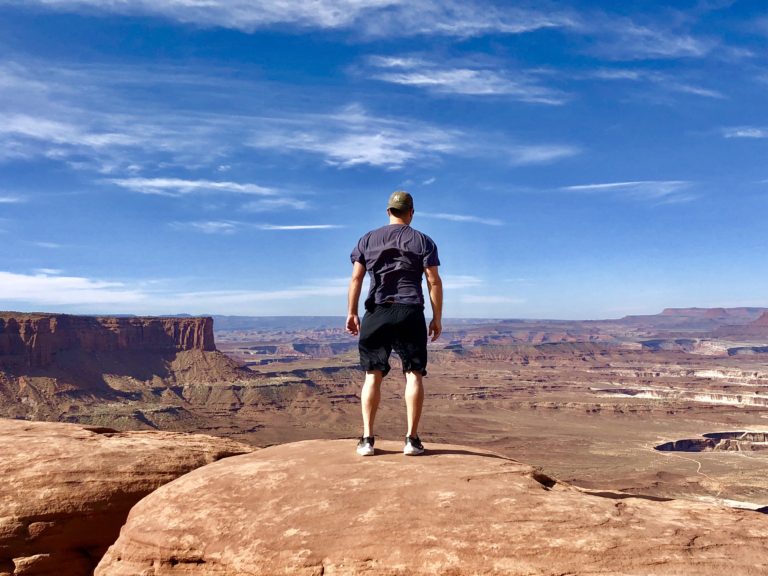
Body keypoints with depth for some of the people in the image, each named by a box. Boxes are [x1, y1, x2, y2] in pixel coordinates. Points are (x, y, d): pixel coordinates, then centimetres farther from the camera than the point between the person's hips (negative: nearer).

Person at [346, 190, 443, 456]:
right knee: (414, 375, 3)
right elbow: (434, 282, -1)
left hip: (376, 313, 2)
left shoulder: (368, 240, 10)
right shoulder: (423, 241, 6)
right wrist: (437, 318, 3)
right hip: (410, 314, -1)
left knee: (373, 375, 5)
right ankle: (412, 439, 2)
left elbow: (356, 278, 3)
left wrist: (352, 313, 5)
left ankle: (367, 438, 3)